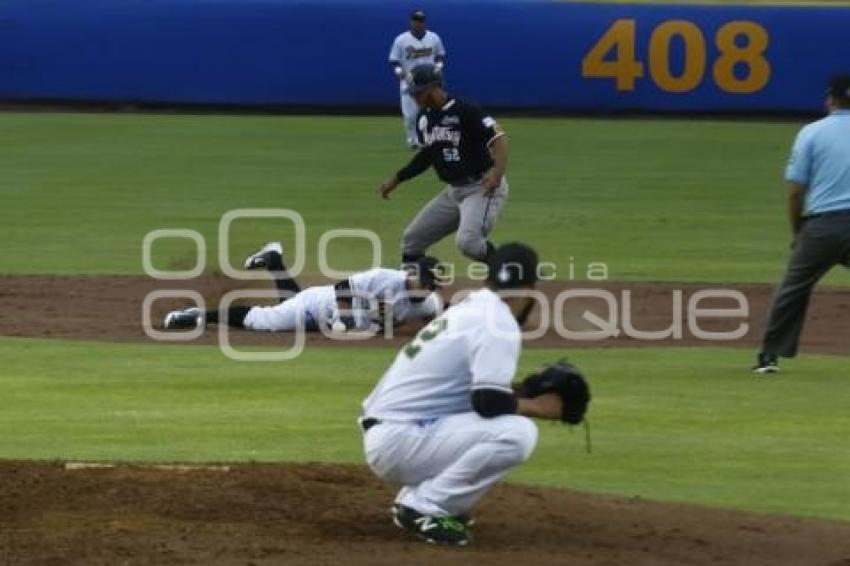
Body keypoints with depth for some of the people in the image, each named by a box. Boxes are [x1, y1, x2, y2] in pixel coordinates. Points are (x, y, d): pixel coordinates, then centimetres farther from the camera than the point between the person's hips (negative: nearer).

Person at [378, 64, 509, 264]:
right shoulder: (424, 119, 7)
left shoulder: (465, 111, -18)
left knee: (467, 242, -30)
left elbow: (498, 137, -27)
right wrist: (396, 179, 19)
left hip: (482, 188, -9)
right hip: (453, 191, 9)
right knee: (411, 240, 10)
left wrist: (498, 170, -44)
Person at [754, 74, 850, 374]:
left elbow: (795, 190, 0)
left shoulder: (812, 133, 2)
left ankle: (769, 356, 14)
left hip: (820, 225, 0)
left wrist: (797, 232, 12)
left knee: (792, 289, 14)